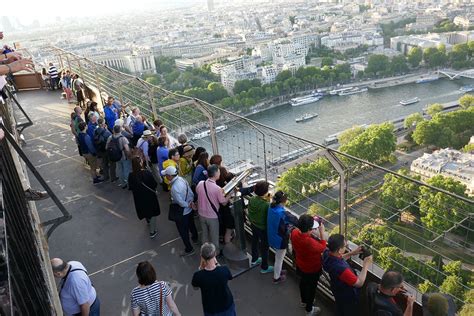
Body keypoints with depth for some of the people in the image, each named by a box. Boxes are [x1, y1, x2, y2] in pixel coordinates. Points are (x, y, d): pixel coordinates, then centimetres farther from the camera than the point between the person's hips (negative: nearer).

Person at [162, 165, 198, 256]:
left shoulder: (174, 188, -34)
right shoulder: (182, 179, -8)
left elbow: (180, 202, -28)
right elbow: (191, 193, -3)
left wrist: (188, 205, -12)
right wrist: (191, 202, -7)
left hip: (181, 213, -8)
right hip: (189, 210, 8)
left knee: (183, 231, 11)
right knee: (191, 224, 31)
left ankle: (189, 249, 27)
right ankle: (195, 238, 56)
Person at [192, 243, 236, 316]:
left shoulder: (198, 276, -30)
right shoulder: (224, 270, -29)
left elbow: (195, 287, -6)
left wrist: (201, 268, -14)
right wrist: (216, 263, -10)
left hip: (211, 310, 0)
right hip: (227, 306, 0)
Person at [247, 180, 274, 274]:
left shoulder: (251, 200, -15)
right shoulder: (267, 205, -33)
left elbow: (250, 213, -1)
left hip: (253, 225, 6)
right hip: (263, 229, -6)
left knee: (255, 242, 29)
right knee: (264, 247, 15)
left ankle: (254, 260, 52)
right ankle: (264, 267, 33)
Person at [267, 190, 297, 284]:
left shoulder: (271, 208, -12)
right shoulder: (283, 214, -34)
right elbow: (296, 221, -25)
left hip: (272, 237, 7)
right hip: (280, 239, -7)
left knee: (278, 257, 32)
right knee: (279, 259, 17)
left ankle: (278, 271, 54)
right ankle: (276, 278, 37)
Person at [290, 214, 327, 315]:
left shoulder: (294, 232, -24)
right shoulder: (310, 242, -43)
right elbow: (322, 248, -22)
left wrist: (310, 222, -8)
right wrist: (322, 231, -21)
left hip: (300, 266, 6)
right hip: (312, 269, -6)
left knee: (303, 282, 32)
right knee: (311, 287, 21)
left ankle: (304, 300, 60)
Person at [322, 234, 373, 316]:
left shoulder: (327, 253, -24)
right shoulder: (341, 269, -47)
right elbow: (359, 283, -31)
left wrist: (352, 253, -7)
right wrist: (366, 265, -24)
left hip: (337, 289, 7)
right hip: (347, 295, -6)